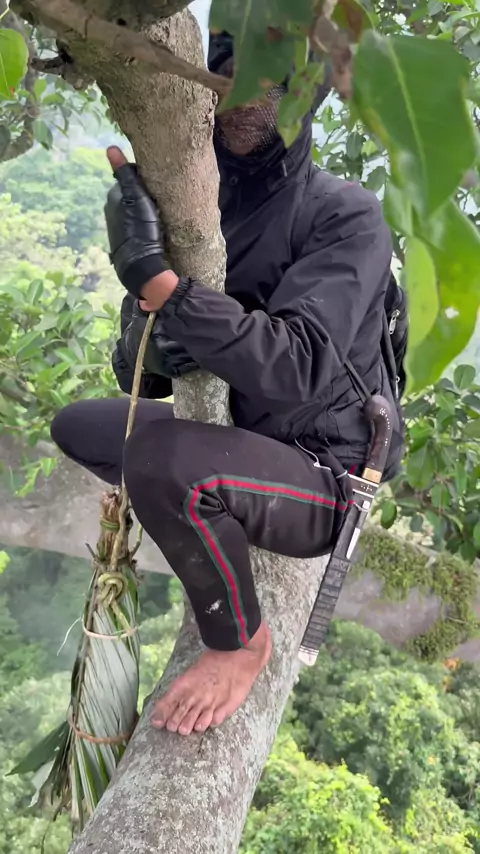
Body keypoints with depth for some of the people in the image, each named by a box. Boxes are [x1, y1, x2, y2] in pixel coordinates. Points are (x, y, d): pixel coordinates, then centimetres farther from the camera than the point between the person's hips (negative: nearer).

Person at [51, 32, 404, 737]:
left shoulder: (347, 214, -19)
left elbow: (297, 368, -35)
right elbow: (138, 376, 1)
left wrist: (154, 278, -40)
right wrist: (148, 345, -23)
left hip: (321, 477, -7)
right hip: (245, 441, 7)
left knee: (158, 462, -35)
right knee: (77, 427, 13)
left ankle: (241, 641, -8)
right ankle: (208, 520, 21)